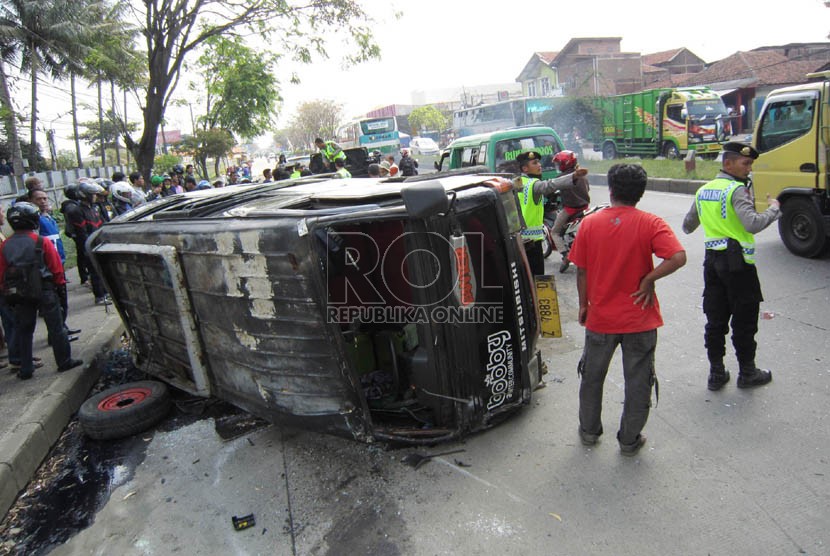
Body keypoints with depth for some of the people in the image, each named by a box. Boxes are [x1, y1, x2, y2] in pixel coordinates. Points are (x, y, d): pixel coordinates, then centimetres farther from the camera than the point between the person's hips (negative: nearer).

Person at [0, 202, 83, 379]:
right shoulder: (42, 242, -11)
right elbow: (56, 267, -8)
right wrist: (60, 284, 5)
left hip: (19, 296, 4)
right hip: (45, 292, -4)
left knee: (23, 331, 12)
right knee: (55, 328, 6)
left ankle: (25, 369, 16)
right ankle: (64, 361, 12)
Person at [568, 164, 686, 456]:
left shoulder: (590, 223, -5)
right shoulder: (651, 224, -10)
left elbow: (581, 270, -2)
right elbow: (678, 258, -24)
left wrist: (583, 305, 10)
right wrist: (648, 279, -11)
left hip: (600, 318, 2)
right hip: (639, 319, -1)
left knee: (592, 376, 20)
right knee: (638, 381, 14)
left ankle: (589, 431, 34)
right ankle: (629, 440, 26)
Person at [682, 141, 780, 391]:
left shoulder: (703, 190, 9)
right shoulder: (737, 190, -14)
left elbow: (688, 226, 18)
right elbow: (753, 224, -28)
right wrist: (774, 209, -10)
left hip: (712, 259, 7)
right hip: (738, 261, -7)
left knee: (715, 318, 11)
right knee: (744, 319, 8)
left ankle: (716, 373, 18)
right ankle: (747, 372, 21)